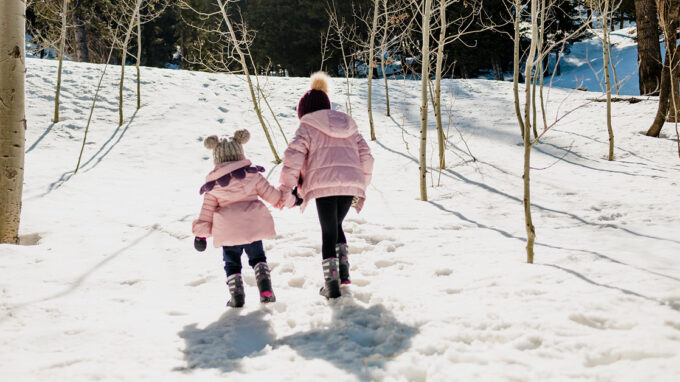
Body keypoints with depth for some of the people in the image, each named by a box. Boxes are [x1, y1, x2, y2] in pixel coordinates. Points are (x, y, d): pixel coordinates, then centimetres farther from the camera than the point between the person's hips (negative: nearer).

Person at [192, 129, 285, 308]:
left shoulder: (213, 186, 5)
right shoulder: (252, 175, 5)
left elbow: (206, 212, 6)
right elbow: (270, 194, 8)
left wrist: (201, 233, 15)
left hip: (228, 231, -1)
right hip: (253, 226, 1)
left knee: (232, 263, 15)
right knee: (257, 257, 18)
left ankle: (237, 296, 4)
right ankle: (265, 289, 1)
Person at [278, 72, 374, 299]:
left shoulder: (308, 127, 8)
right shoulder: (348, 125, 24)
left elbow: (294, 155, -5)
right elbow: (365, 157, 20)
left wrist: (286, 187, -1)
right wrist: (361, 190, 25)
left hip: (324, 184, -5)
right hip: (351, 184, 5)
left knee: (328, 232, 5)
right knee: (336, 225, 24)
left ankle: (332, 283, 2)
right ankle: (343, 272, 16)